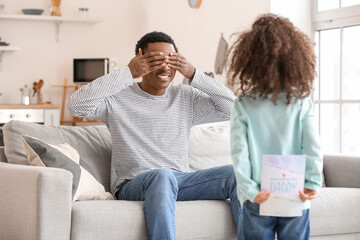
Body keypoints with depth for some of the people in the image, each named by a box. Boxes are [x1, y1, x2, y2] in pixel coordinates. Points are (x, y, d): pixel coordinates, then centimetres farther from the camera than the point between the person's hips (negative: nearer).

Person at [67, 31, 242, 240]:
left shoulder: (186, 97, 15)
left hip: (180, 182, 4)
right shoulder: (118, 98, 4)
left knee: (237, 174, -19)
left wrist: (194, 74, -4)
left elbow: (232, 108, 5)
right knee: (162, 175, -40)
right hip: (133, 186, -4)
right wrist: (128, 73, -13)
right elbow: (76, 105, -14)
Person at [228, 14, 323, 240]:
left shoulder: (242, 105, -7)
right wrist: (313, 184, -7)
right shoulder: (302, 103, -5)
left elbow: (239, 152, -11)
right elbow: (313, 148, -9)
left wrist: (250, 190, -10)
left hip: (258, 201, 0)